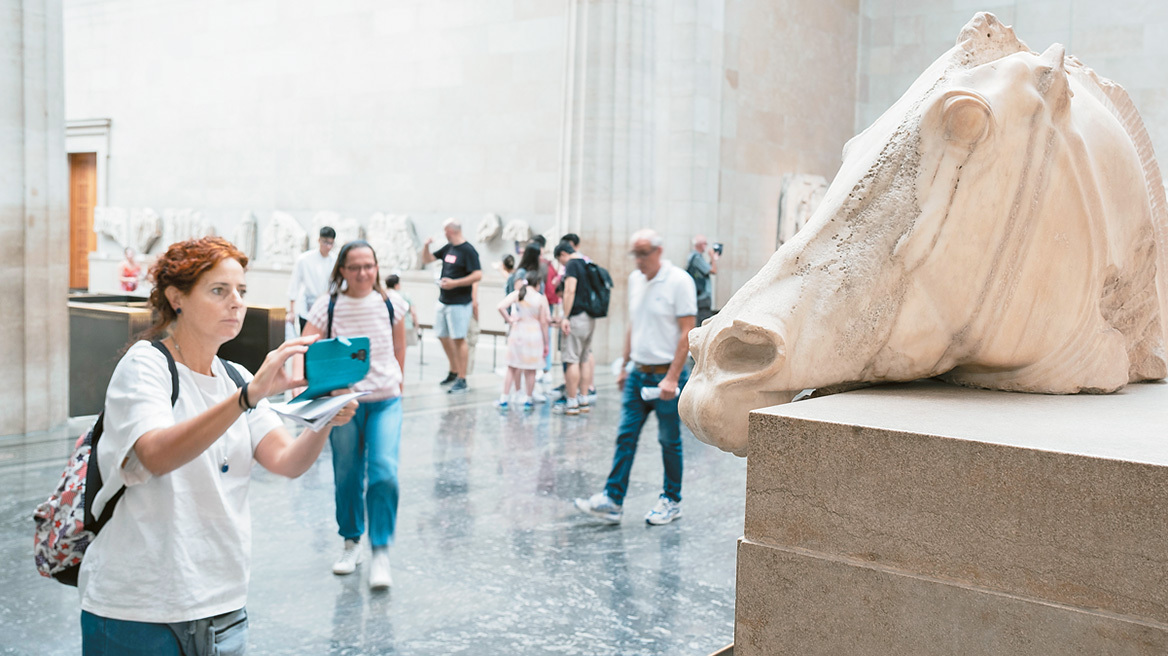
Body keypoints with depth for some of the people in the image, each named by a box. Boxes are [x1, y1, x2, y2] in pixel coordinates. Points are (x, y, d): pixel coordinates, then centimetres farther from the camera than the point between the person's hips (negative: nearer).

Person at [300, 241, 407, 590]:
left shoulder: (390, 304, -2)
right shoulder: (328, 305, -7)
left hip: (385, 400, 0)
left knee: (384, 472, -14)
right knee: (347, 476, 9)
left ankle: (380, 552, -3)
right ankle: (351, 542, 31)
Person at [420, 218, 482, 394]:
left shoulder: (468, 251, -14)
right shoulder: (448, 248, 11)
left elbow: (478, 275, -20)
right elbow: (426, 260, 20)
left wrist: (454, 283, -23)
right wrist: (426, 246, 1)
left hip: (459, 303, -9)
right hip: (443, 300, 9)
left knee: (459, 339, -6)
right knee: (443, 336, 15)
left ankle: (462, 380, 0)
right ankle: (454, 372, 31)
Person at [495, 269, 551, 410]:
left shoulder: (516, 294, -3)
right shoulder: (541, 299, -6)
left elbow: (501, 307, -17)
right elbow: (543, 322, -4)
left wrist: (509, 320, -3)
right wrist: (546, 343, 3)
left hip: (517, 333, 1)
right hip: (535, 335, -1)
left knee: (512, 368, 12)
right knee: (530, 370, 9)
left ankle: (504, 399, 14)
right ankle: (528, 400, 16)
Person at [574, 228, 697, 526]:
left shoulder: (679, 281, -11)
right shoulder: (635, 279, 10)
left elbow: (687, 332, -14)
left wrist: (672, 378, -18)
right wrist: (625, 365, 18)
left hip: (666, 375, -6)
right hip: (637, 373, 6)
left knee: (669, 441, 5)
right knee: (625, 437, 2)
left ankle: (672, 501, 19)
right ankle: (612, 500, 4)